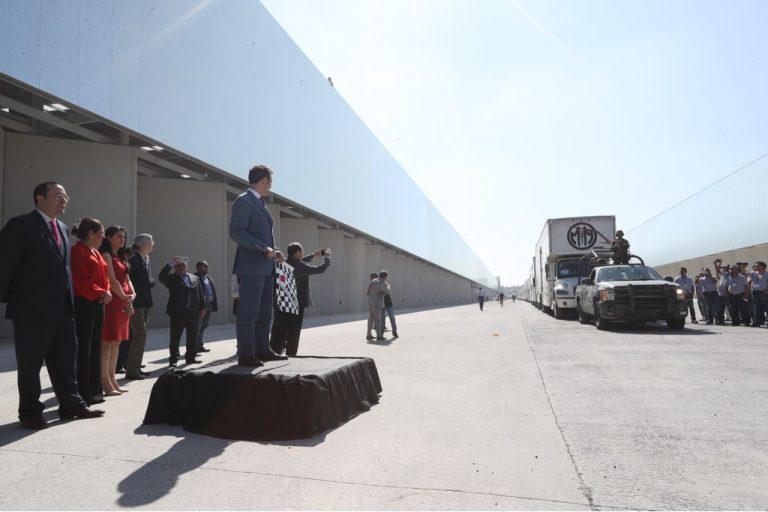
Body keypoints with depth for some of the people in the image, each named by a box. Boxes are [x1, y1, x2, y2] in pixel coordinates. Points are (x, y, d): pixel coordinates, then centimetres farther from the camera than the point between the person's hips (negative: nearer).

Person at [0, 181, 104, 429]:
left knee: (65, 358, 12)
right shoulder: (21, 225, -8)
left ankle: (71, 404, 21)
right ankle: (30, 412, 19)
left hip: (62, 308, 7)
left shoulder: (62, 228, 15)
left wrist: (69, 298, 12)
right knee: (30, 363, 6)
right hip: (31, 308, -7)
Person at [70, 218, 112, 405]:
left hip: (97, 304, 9)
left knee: (95, 347, 11)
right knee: (84, 348, -5)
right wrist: (101, 293, -16)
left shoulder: (95, 252, 17)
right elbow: (81, 280, -19)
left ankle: (95, 390, 18)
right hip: (83, 304, -9)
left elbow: (104, 277, 19)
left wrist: (106, 292, 1)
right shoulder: (78, 250, -10)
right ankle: (84, 393, 1)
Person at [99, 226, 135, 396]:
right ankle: (106, 383, -6)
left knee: (116, 342, 10)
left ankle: (112, 380, 16)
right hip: (112, 301, -9)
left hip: (124, 303, 9)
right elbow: (112, 280, -14)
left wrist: (132, 294, -4)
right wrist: (125, 297, -9)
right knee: (107, 342, -8)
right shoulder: (106, 255, -6)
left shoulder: (120, 257, 20)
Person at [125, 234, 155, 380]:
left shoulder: (147, 260, 13)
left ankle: (135, 367, 22)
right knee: (140, 335, -9)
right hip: (135, 303, -9)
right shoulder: (134, 259, -14)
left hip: (145, 303, 9)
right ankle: (131, 370, -3)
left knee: (139, 335, 13)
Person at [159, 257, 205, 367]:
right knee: (175, 337, -1)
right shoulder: (171, 278, 4)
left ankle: (191, 357, 18)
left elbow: (200, 294, 14)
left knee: (192, 337, 8)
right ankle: (173, 359, 5)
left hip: (193, 312, 3)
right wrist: (170, 264, -21)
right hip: (177, 312, -3)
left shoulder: (195, 278, 15)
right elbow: (161, 276, -16)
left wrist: (202, 307, 8)